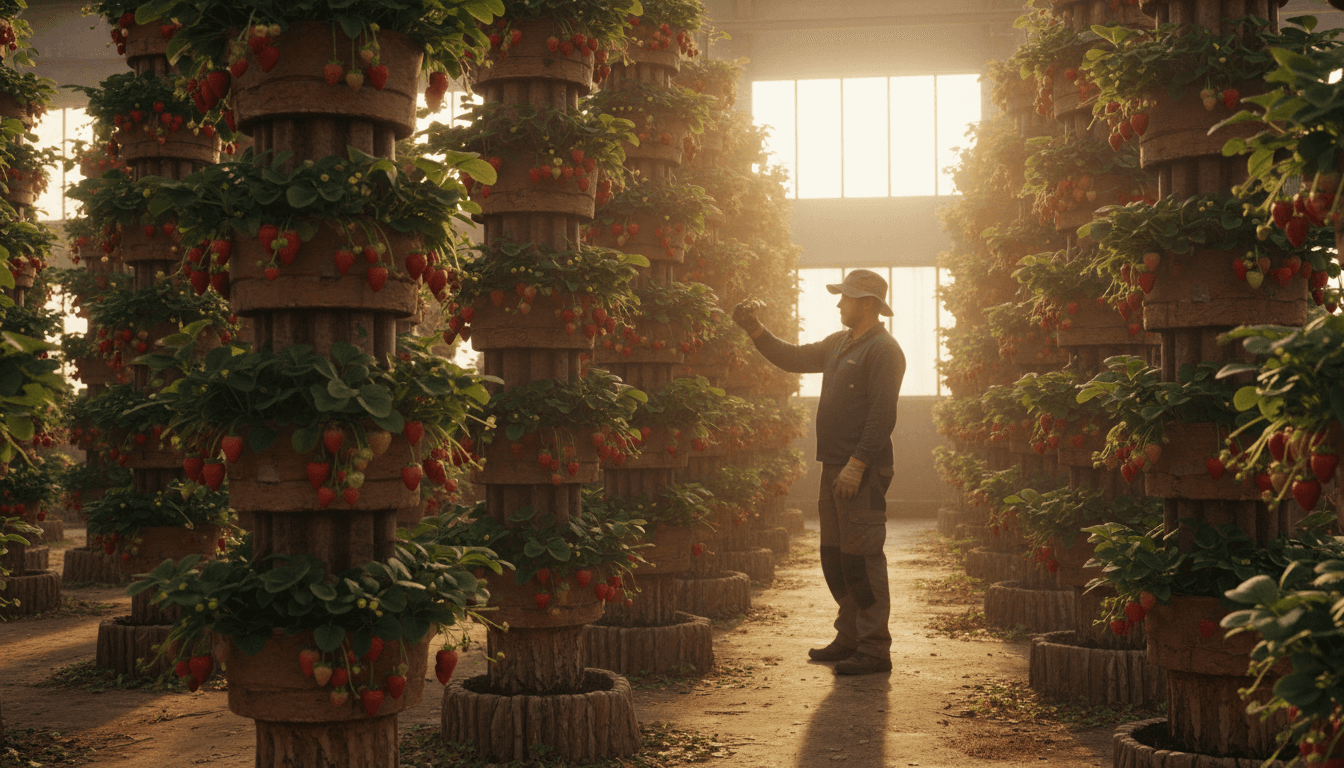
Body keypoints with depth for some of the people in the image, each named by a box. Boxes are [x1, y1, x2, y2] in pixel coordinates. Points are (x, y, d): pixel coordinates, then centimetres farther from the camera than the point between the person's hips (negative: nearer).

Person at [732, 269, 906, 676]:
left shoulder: (883, 349, -11)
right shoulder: (838, 344, 17)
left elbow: (882, 414, -18)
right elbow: (793, 358, 27)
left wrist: (857, 465, -22)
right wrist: (756, 330, 16)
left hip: (863, 472, -9)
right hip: (835, 467, 9)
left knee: (861, 558, -8)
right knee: (834, 555, 13)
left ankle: (875, 650, -4)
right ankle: (849, 637, 23)